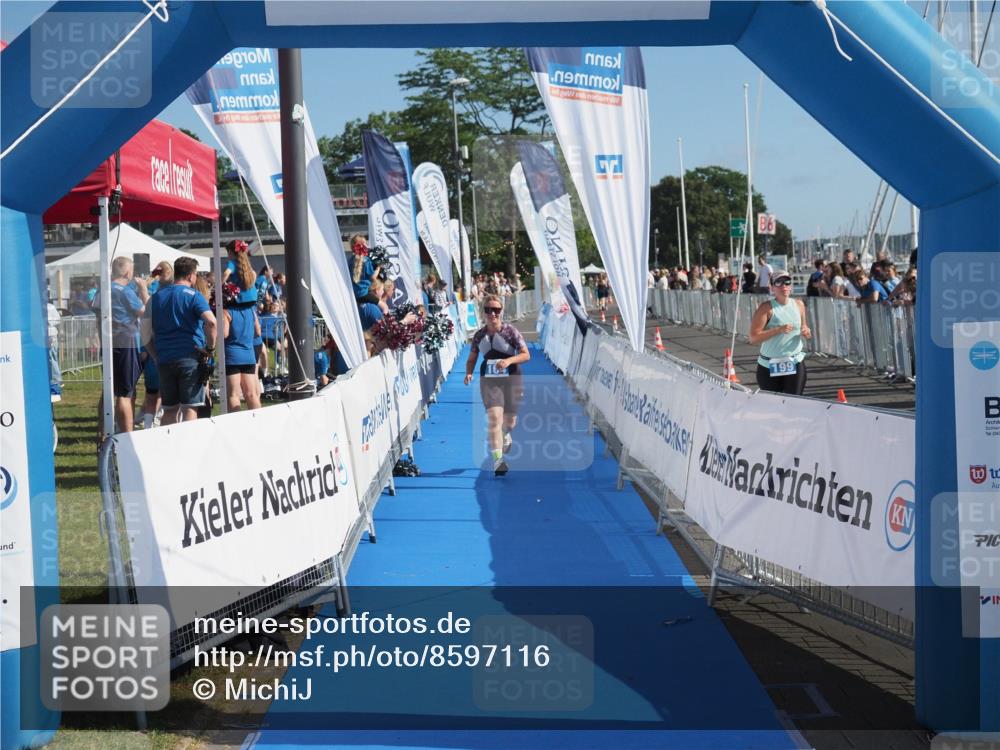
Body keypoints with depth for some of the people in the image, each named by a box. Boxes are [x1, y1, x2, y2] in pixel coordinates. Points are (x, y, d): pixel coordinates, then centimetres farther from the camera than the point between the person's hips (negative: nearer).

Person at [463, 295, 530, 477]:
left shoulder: (510, 331, -7)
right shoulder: (479, 335, 2)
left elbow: (526, 355, -11)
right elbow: (472, 359, 12)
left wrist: (509, 360, -29)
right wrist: (469, 373, -9)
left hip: (511, 380, 0)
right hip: (489, 381, 0)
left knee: (509, 421, 11)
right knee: (494, 417, -19)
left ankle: (505, 437, 50)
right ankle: (497, 460, -23)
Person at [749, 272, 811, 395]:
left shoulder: (799, 305, 4)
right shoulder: (767, 308, -11)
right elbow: (753, 338, -18)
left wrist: (806, 332, -4)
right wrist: (779, 330, -26)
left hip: (795, 364, 3)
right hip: (769, 366, -3)